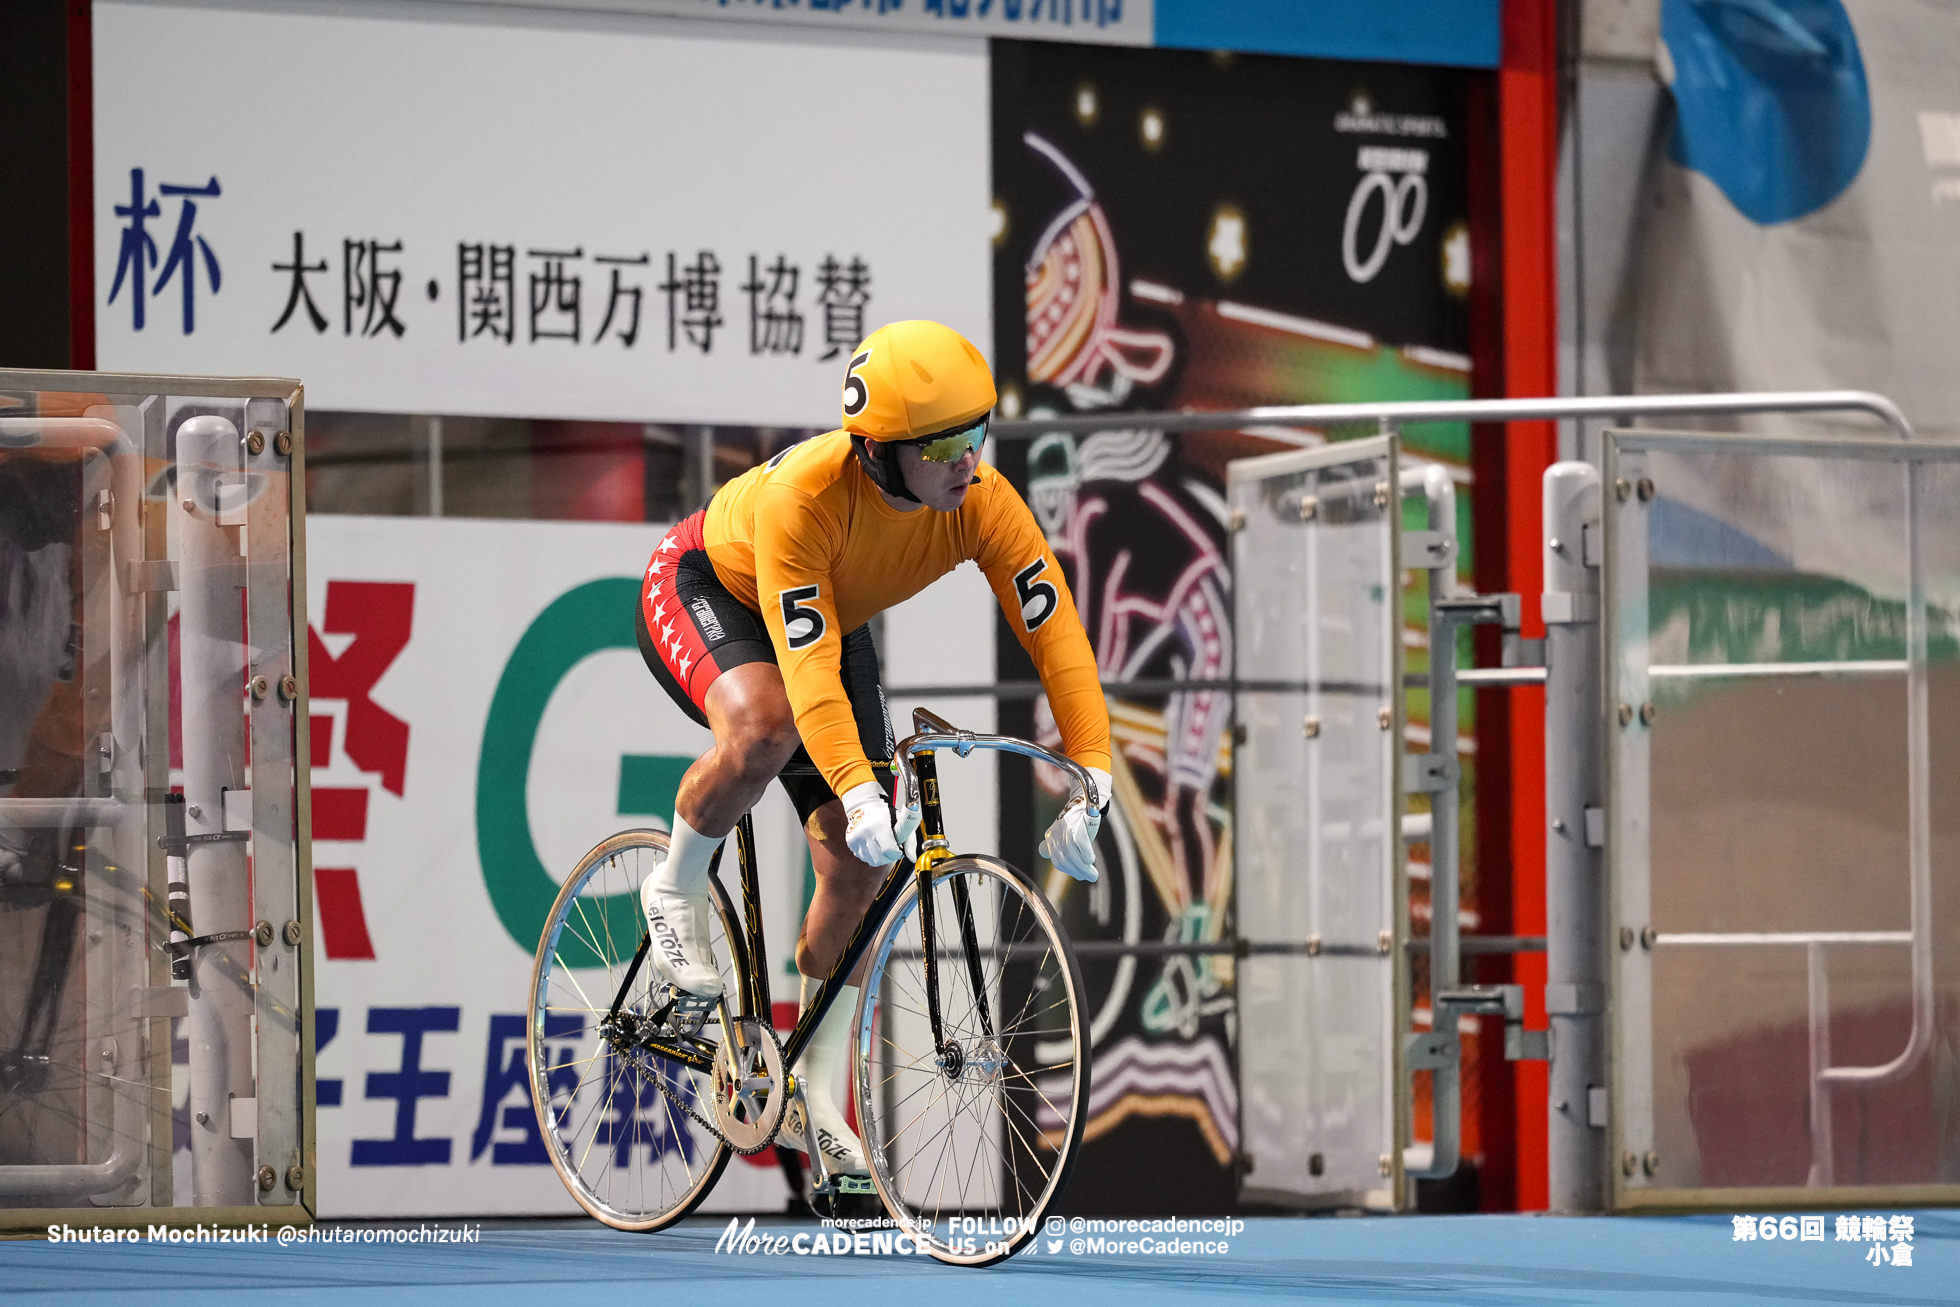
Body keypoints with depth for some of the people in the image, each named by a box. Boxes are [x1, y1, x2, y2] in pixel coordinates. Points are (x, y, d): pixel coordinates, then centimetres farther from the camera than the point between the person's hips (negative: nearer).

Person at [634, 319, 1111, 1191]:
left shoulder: (984, 504, -29)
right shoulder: (803, 496, -41)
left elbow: (1057, 635, -30)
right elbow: (807, 669, -46)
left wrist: (1090, 783, -40)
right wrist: (859, 792, -56)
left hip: (835, 620, 5)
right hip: (705, 589, -5)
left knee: (858, 866, -4)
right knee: (764, 729, -39)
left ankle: (815, 1093, 9)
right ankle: (677, 891, -10)